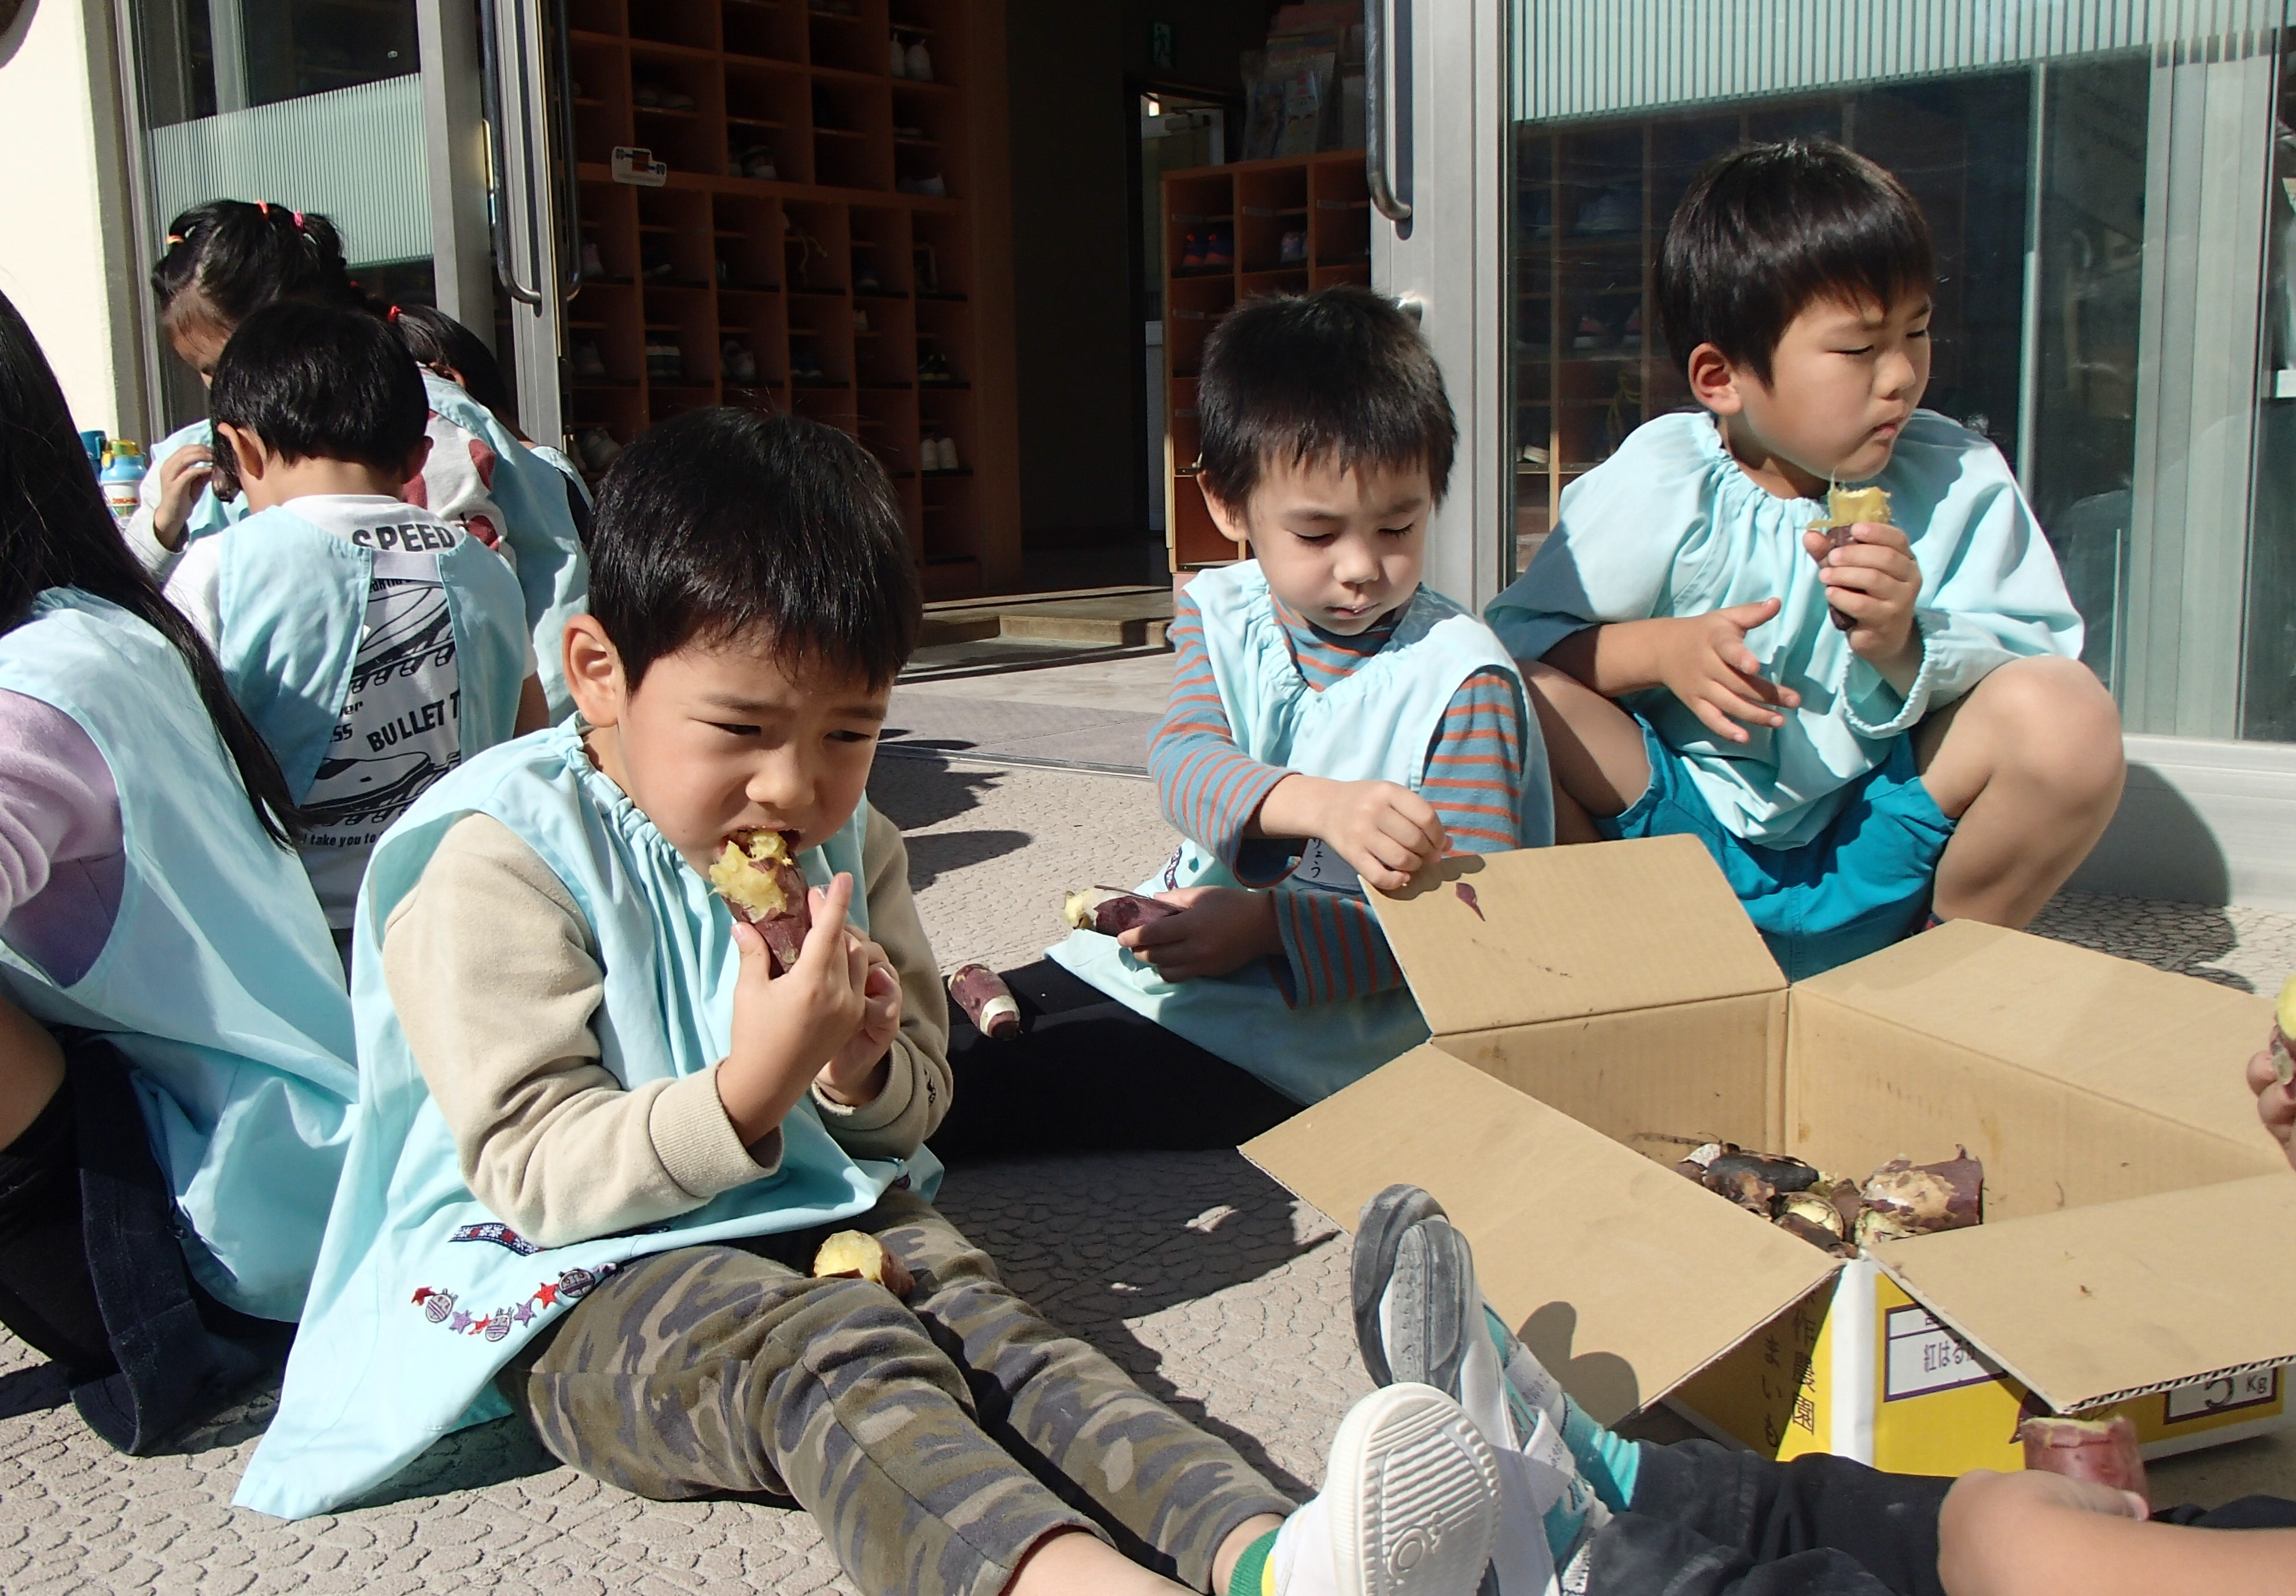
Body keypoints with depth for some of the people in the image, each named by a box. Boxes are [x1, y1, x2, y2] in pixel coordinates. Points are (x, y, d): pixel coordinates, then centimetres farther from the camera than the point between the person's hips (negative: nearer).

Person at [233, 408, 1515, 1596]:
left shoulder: (848, 843, 9)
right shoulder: (500, 860, -9)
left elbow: (920, 1102, 17)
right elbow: (534, 1171, -14)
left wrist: (863, 1072, -9)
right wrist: (747, 1092, -28)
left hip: (822, 1215, 6)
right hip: (580, 1278, -6)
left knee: (982, 1313, -25)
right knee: (825, 1352, -35)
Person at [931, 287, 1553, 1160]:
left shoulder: (1464, 676, -11)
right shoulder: (1220, 613, 4)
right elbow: (1182, 762, -14)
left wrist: (1268, 925, -22)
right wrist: (1319, 804, -37)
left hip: (1311, 1031, -6)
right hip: (1170, 943, 6)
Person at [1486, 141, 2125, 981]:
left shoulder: (1960, 481, -2)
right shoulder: (1657, 486, -8)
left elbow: (2035, 653, -4)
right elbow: (1515, 631, -6)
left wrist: (1910, 647, -24)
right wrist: (1662, 650, -22)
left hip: (1869, 853, 2)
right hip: (1681, 825, -1)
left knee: (2070, 711, -24)